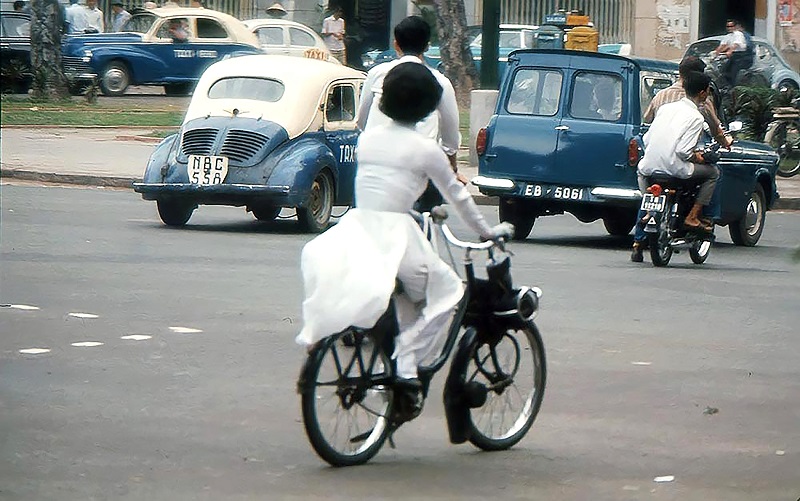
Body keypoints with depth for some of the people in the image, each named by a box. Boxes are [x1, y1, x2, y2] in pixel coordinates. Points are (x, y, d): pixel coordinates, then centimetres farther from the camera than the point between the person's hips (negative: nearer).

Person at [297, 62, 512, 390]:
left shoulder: (367, 138, 11)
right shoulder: (425, 149, -3)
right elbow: (457, 196, 7)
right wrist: (486, 231, 22)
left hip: (357, 228, 6)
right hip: (395, 234, -6)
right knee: (446, 291, 14)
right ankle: (407, 366, 1)